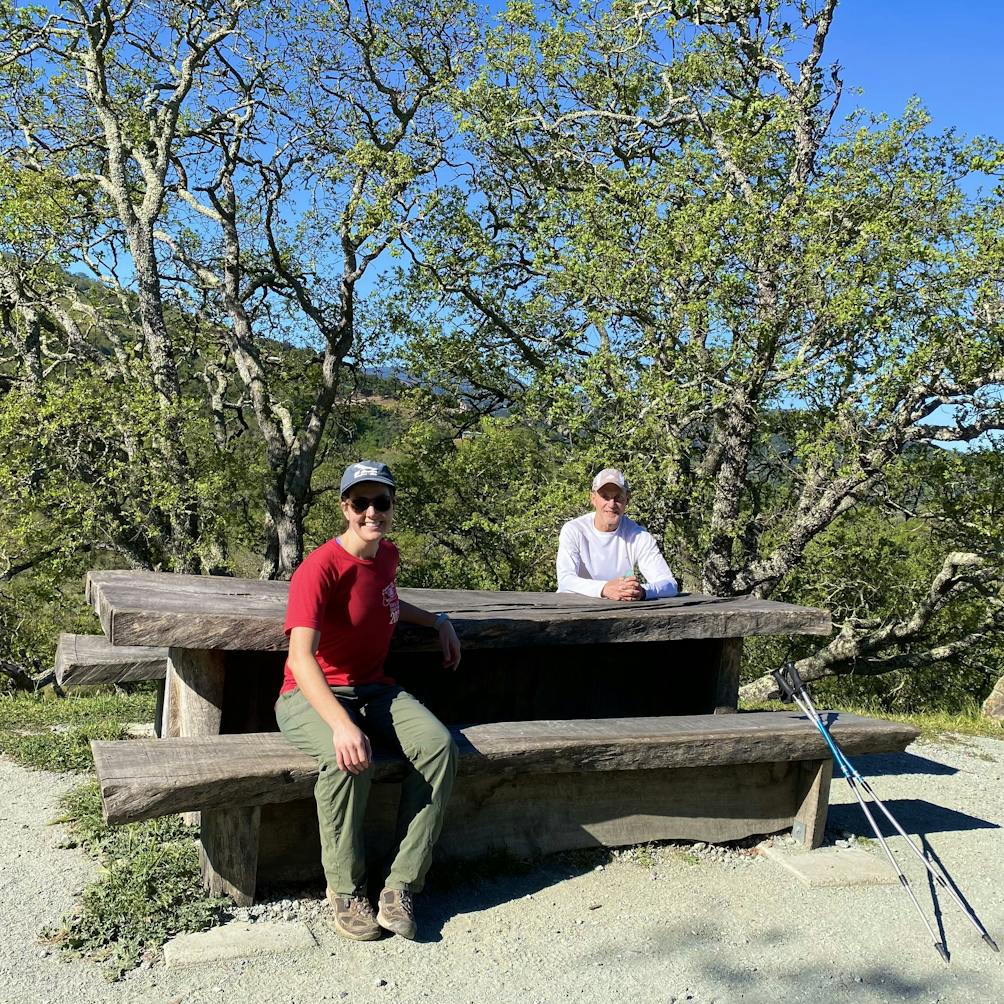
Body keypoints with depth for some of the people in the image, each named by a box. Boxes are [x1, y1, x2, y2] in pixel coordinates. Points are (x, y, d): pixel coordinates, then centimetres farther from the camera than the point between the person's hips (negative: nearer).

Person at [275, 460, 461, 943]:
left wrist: (438, 620, 19)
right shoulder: (320, 568, -18)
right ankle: (346, 891, -13)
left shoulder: (387, 555, 6)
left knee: (439, 744, -22)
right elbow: (301, 658, -29)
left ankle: (400, 887, -15)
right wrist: (341, 724, -42)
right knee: (349, 759, -37)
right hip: (312, 695, -6)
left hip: (374, 689, 6)